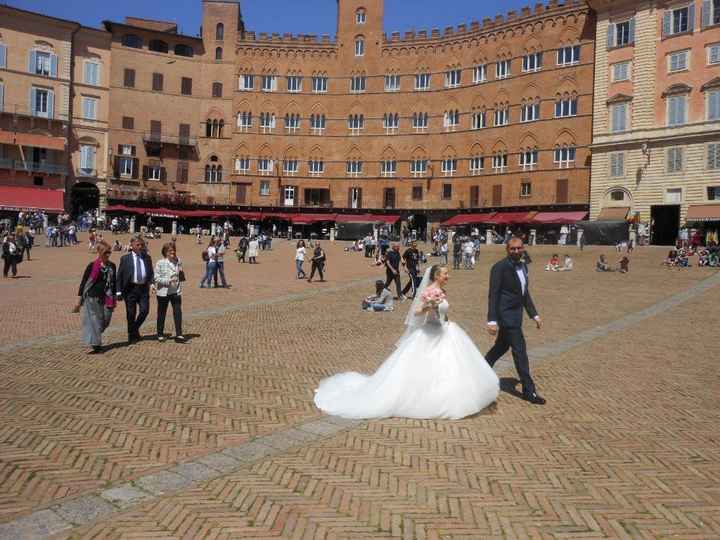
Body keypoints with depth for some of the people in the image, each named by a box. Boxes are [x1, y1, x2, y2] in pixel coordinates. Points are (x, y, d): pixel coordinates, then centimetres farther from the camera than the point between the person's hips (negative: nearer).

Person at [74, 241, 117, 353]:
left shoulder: (112, 266, 5)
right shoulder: (92, 266, -7)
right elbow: (83, 282, -3)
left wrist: (114, 299, 15)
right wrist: (79, 301, -4)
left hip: (106, 299, 4)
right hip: (93, 298, -4)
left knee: (105, 321, 7)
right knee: (94, 321, 0)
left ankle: (95, 339, 32)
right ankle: (96, 345, 7)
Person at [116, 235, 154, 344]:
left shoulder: (147, 257, 9)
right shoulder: (125, 258, 1)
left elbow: (150, 273, 15)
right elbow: (119, 276, 1)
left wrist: (151, 283, -4)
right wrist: (119, 291, -4)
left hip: (143, 288, 2)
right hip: (130, 289, -2)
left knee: (145, 310, -6)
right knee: (131, 313, 4)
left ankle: (135, 328, 21)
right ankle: (132, 336, 19)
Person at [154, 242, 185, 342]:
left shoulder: (178, 262, 6)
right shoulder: (160, 263, -6)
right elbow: (156, 278, -10)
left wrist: (181, 273, -7)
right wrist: (168, 281, -22)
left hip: (176, 291, 3)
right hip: (163, 291, -2)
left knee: (178, 312, -7)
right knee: (162, 314, 9)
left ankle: (179, 334, -4)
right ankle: (160, 334, 23)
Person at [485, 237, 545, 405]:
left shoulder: (523, 266, 9)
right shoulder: (500, 267, -16)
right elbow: (493, 295, -17)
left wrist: (534, 315, 15)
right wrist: (492, 321, -22)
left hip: (516, 314, 9)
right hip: (506, 315, -9)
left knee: (501, 347, 20)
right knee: (520, 351, -4)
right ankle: (529, 390, 6)